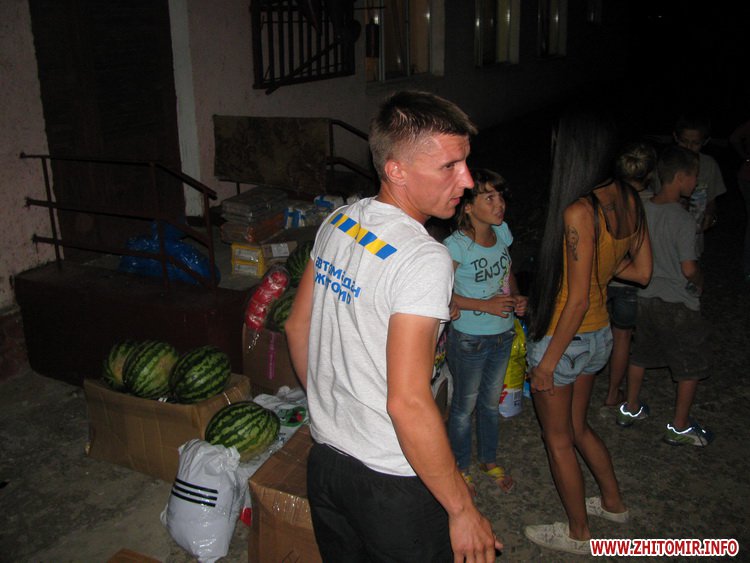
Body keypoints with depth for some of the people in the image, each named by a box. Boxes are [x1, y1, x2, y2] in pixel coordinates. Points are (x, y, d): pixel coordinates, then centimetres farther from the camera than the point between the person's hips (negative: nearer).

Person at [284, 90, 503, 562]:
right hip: (392, 486, -7)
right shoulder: (425, 260, -26)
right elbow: (408, 403, -28)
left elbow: (298, 326, 8)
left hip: (324, 461, 7)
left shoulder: (337, 224, -2)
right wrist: (463, 510, -18)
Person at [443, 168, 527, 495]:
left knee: (491, 402, 23)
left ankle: (489, 460, 43)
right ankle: (461, 467, 35)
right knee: (465, 406, 13)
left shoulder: (502, 232, -3)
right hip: (470, 340, -6)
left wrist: (516, 297, -5)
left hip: (503, 335, 6)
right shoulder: (456, 245, -23)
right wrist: (485, 305, -24)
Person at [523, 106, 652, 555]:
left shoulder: (579, 211, -27)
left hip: (564, 340, -8)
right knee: (578, 426, 29)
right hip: (601, 335, 8)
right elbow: (642, 270, 4)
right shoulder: (628, 198, -4)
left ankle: (578, 533, 33)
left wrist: (548, 362, -16)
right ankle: (614, 502, 47)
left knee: (558, 439, 14)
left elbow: (578, 300, -25)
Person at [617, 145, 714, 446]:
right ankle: (680, 427, 22)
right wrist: (699, 282, -1)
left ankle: (631, 408, 37)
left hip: (645, 296, 6)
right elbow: (689, 269, -21)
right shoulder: (682, 218, -23)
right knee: (690, 366, 12)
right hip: (678, 304, -6)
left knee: (640, 354, 23)